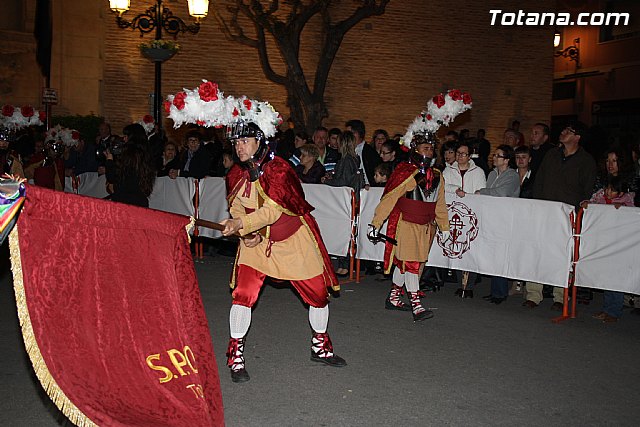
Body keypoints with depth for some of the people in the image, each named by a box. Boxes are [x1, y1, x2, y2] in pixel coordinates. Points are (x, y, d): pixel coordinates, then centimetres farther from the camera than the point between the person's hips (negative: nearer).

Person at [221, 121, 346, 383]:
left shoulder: (279, 169, -22)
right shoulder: (235, 175, -5)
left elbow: (271, 211, -31)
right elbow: (237, 211, 3)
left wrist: (240, 223, -44)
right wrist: (247, 234, -15)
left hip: (294, 240, -2)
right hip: (256, 242, 3)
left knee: (318, 293, 5)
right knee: (243, 294, -12)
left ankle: (320, 347, 30)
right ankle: (235, 355, 6)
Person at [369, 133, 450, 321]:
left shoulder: (436, 176, 10)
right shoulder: (406, 173, -12)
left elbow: (440, 205, 19)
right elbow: (388, 199, -13)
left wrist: (445, 228, 21)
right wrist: (375, 224, -14)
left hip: (426, 227, 6)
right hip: (405, 225, -6)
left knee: (403, 262, 13)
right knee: (410, 263, -7)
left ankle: (393, 298, 26)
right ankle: (416, 306, -4)